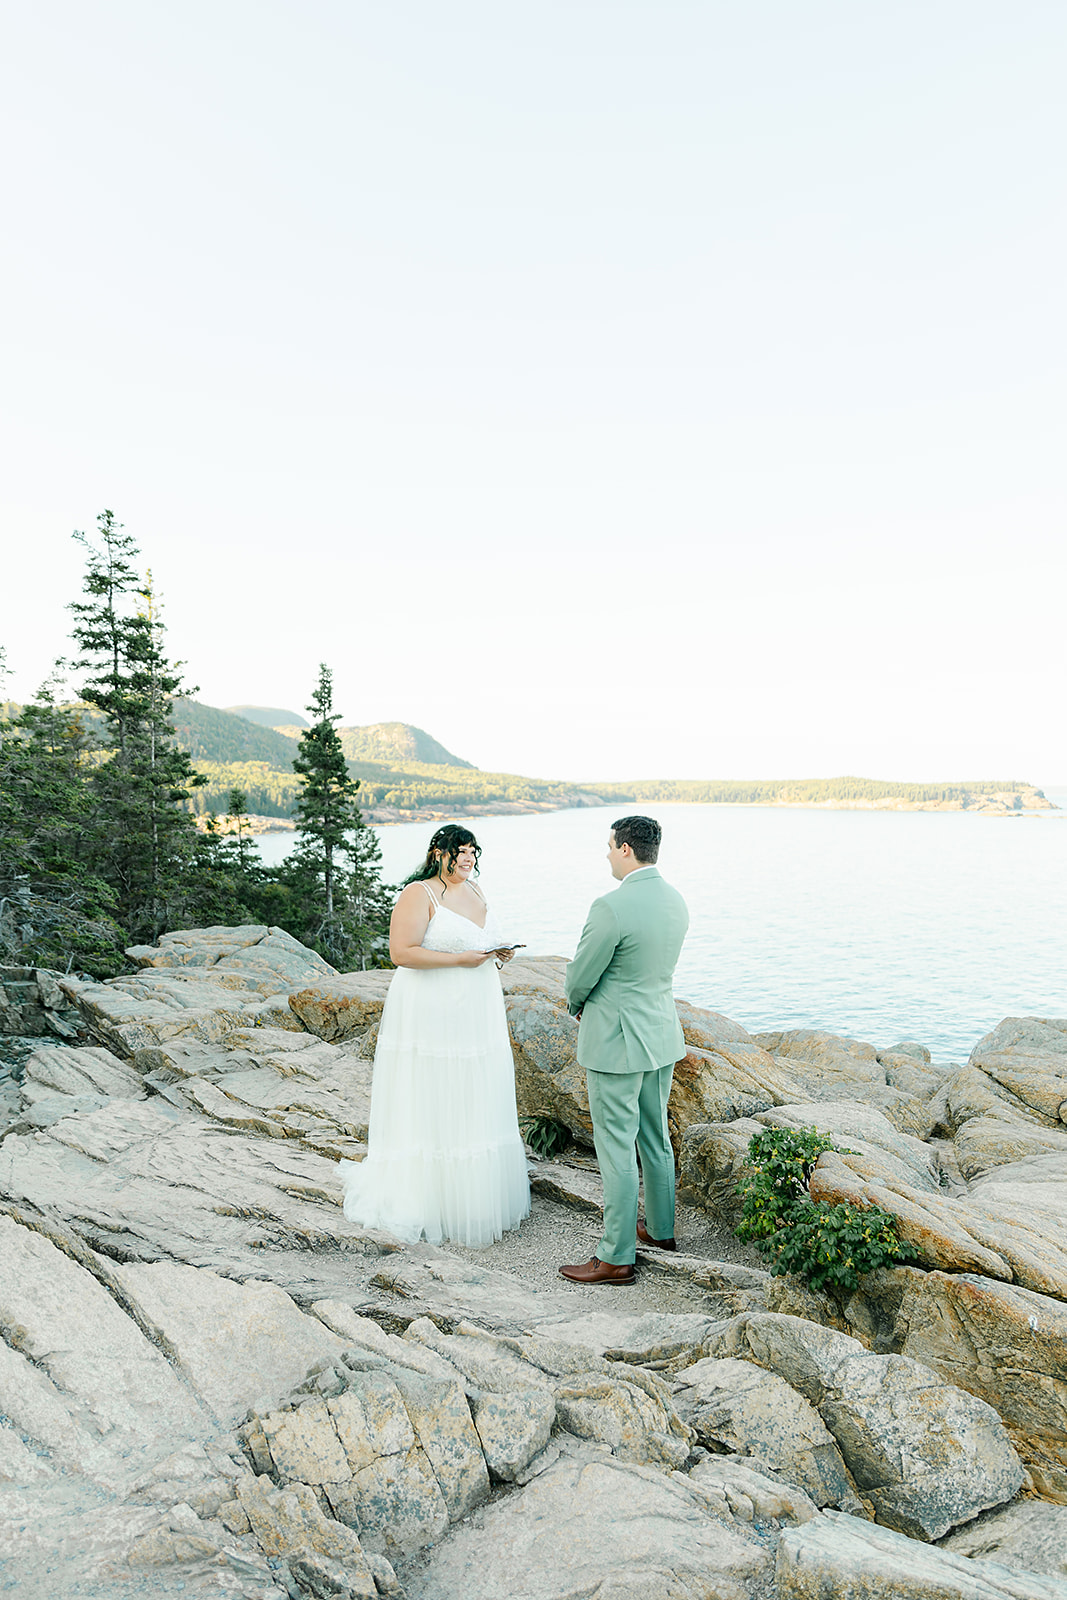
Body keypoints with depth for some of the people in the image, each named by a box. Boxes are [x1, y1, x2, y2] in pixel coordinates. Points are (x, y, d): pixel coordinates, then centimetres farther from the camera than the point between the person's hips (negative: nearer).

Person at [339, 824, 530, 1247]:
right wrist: (460, 959, -20)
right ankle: (423, 1197, 15)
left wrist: (496, 954, 3)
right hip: (432, 1016, -8)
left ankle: (478, 1193, 26)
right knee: (429, 1105, 1)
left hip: (476, 1017, 8)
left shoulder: (475, 892, 13)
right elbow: (401, 952, -19)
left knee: (475, 1104, 13)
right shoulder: (418, 894, -12)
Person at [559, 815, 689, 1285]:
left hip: (616, 1040, -8)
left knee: (616, 1148, 3)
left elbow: (581, 977, -15)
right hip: (661, 1033, 8)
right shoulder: (675, 901, 2)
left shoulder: (611, 907, -24)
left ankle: (616, 1256, 14)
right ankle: (661, 1229, 37)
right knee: (655, 1138, 21)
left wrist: (577, 1005, 8)